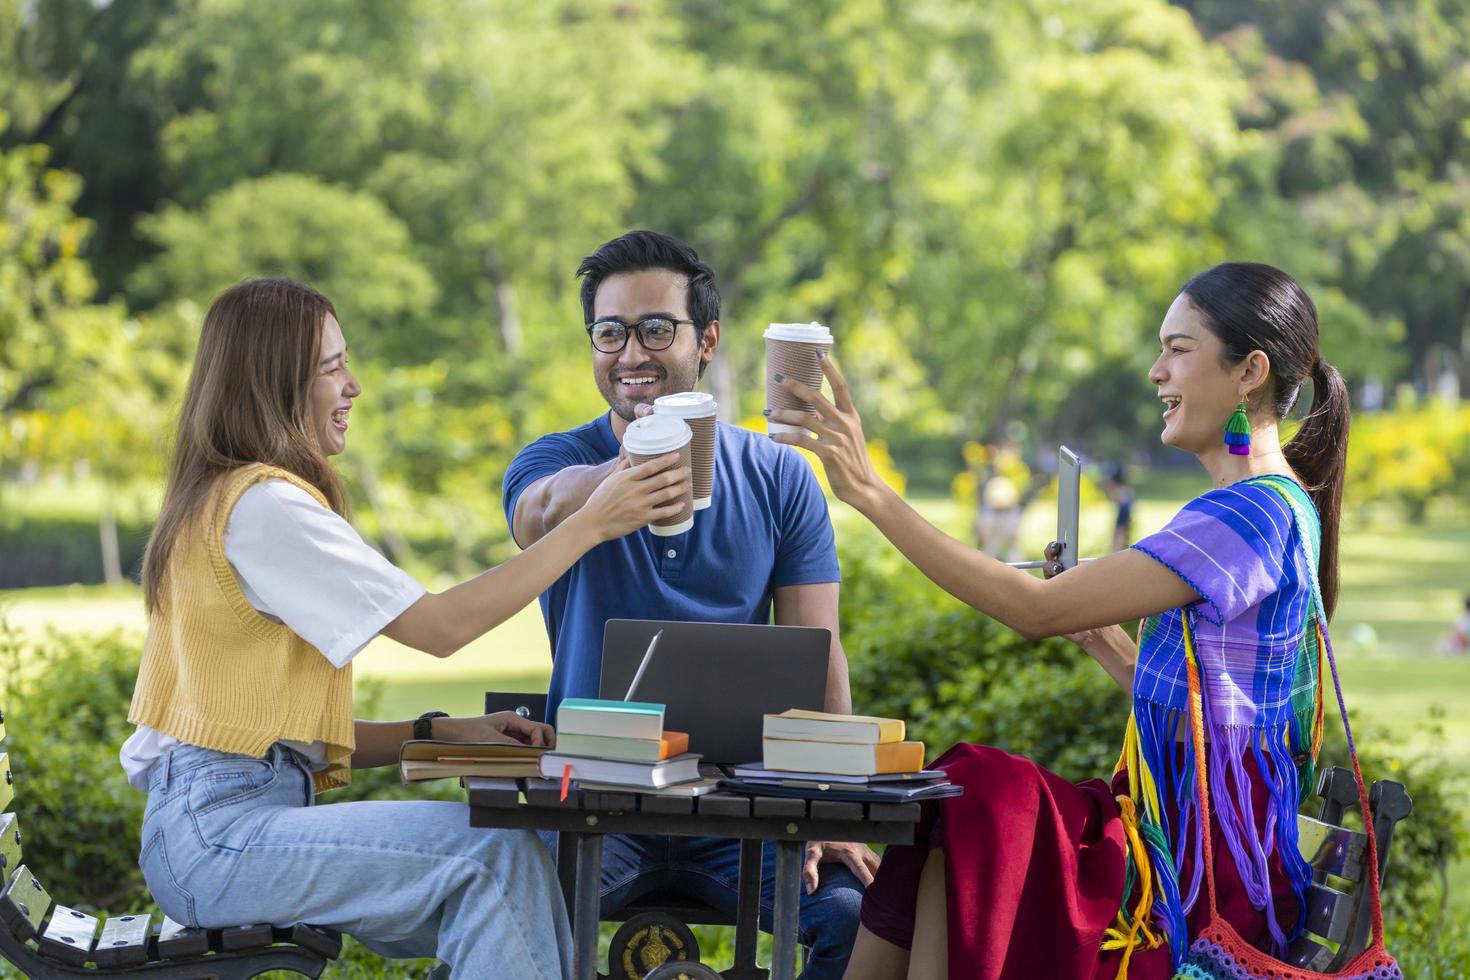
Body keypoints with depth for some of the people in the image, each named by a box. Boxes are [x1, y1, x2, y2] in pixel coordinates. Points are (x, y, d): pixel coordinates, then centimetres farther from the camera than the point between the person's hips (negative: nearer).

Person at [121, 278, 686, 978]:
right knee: (497, 851, -18)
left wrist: (444, 734, 7)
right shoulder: (262, 505, -11)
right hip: (217, 834, -9)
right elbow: (442, 626, -15)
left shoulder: (223, 500, 21)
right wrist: (591, 523, -11)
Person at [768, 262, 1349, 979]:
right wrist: (1102, 639, 9)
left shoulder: (1254, 511, -16)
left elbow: (1034, 609, -21)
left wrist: (870, 493, -21)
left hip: (1210, 861, -9)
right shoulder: (1281, 506, 17)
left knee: (984, 794, -17)